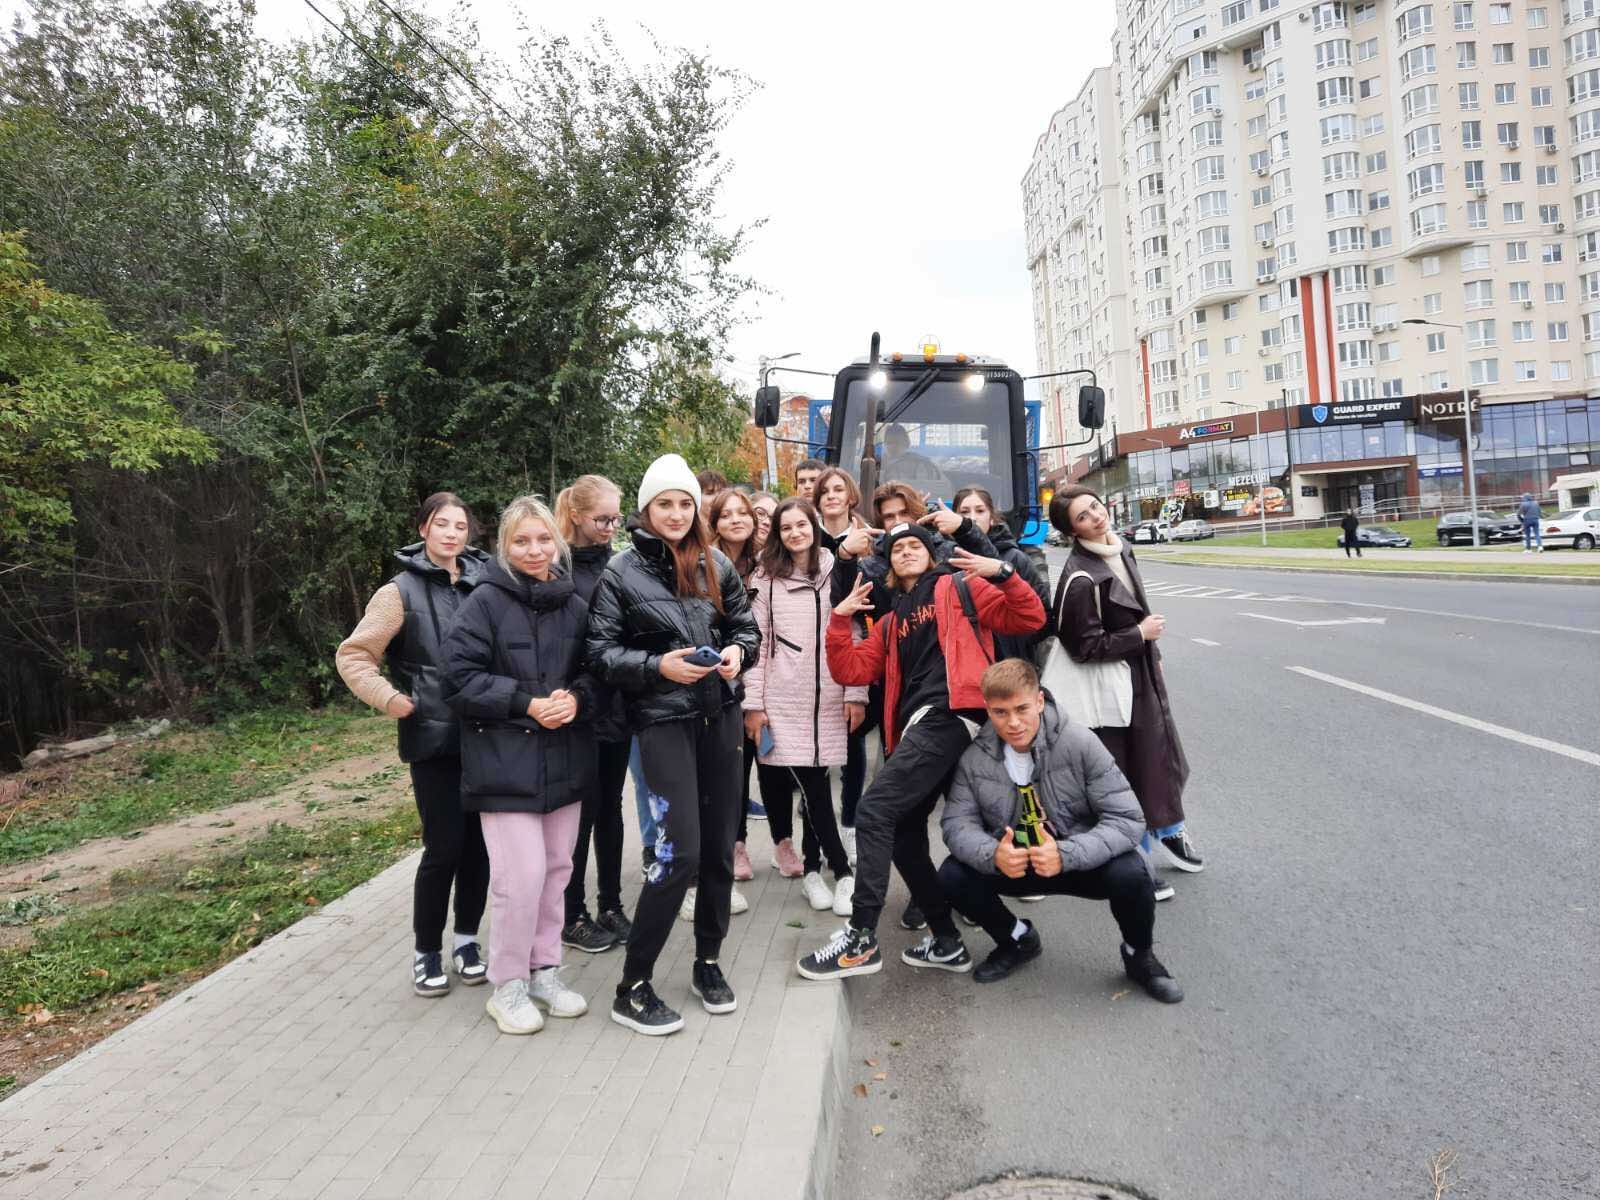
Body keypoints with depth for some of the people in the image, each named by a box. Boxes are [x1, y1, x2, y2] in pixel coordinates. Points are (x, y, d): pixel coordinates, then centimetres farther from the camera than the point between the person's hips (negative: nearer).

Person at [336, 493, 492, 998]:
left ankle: (467, 939, 26)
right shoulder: (402, 592, -3)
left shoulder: (482, 584, 6)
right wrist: (388, 698, -13)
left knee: (478, 843, 8)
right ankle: (426, 951, 17)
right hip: (435, 738, -3)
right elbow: (352, 656, -1)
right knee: (444, 847, -2)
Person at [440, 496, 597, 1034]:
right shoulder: (486, 601, -7)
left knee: (556, 869, 12)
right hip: (505, 761, -5)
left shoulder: (575, 604, 6)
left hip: (565, 760, 5)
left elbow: (595, 670, 12)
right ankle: (507, 985, 13)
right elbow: (461, 677, -11)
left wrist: (577, 698, -9)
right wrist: (527, 704, -18)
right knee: (521, 875, -7)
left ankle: (545, 970, 29)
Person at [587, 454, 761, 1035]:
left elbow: (746, 625, 16)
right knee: (678, 852, -10)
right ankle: (632, 989, 5)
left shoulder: (715, 564, 8)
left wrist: (737, 651, -5)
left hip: (720, 715, 5)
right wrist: (658, 665, -18)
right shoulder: (621, 572, -3)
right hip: (662, 721, -5)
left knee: (720, 845, 9)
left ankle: (708, 963, 29)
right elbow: (601, 651, -5)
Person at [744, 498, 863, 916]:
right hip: (782, 698, 0)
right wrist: (753, 703, -2)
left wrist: (856, 693, -1)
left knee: (814, 780, 1)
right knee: (812, 783, -5)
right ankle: (841, 871, 3)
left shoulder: (837, 573, 5)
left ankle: (812, 867, 17)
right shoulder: (766, 579, 5)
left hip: (827, 698, 1)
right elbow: (757, 642, 2)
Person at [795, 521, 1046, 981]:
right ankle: (947, 943, 20)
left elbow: (1030, 619, 4)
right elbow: (850, 671, 18)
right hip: (917, 726, 8)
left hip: (949, 715, -8)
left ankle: (860, 940, -12)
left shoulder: (960, 588, 12)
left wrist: (1003, 574, -9)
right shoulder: (893, 621, 28)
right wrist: (840, 620, 7)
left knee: (874, 812, -16)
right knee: (904, 835, 7)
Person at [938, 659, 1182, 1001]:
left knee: (1130, 873, -32)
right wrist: (993, 854, -32)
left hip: (1081, 863, -2)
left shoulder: (1080, 744, -19)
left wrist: (1066, 854, -35)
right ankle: (1017, 940, 10)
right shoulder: (975, 757, -11)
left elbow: (1128, 819, -21)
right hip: (1012, 865, 3)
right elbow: (956, 822, -10)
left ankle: (1139, 956, 3)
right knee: (952, 876, -22)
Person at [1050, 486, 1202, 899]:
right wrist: (1141, 635, -18)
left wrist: (1154, 653, 19)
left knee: (1163, 753, 21)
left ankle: (1167, 829, 45)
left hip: (1144, 675, 8)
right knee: (1127, 770, 4)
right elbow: (1085, 646, -25)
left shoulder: (1120, 549, 2)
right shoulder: (1080, 578, -26)